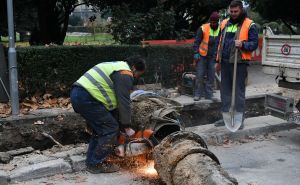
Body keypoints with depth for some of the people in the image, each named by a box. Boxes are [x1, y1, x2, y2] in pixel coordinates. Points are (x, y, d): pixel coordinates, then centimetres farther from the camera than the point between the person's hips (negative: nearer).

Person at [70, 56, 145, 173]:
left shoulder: (116, 67, 26)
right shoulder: (125, 74, -5)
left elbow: (113, 99, 27)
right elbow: (124, 102, -8)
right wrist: (127, 127, 2)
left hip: (77, 93, 10)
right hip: (86, 98, -10)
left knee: (100, 128, 20)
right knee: (111, 129, -1)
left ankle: (91, 161, 25)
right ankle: (96, 164, 6)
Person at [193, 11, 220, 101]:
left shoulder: (221, 30, 3)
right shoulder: (203, 28, -7)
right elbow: (197, 42, -5)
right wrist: (196, 53, -12)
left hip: (213, 57, 3)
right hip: (202, 56, -3)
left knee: (211, 77, 7)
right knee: (200, 75, -1)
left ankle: (209, 94, 16)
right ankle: (198, 94, 8)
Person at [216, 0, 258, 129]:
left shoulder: (249, 25, -4)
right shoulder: (224, 23, 13)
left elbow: (254, 44, -6)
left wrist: (243, 44, -24)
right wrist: (218, 60, 18)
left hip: (239, 63, -6)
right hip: (225, 63, 6)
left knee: (239, 92, -1)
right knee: (225, 90, 11)